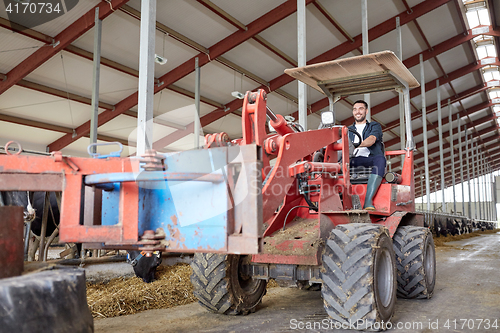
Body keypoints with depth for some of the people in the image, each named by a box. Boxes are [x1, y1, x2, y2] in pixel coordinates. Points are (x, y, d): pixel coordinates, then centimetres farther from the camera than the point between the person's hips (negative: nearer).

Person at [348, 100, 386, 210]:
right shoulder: (348, 130, 32)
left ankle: (368, 202, -46)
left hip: (370, 159, -2)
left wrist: (358, 145, -26)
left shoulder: (374, 126, 21)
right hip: (352, 160, 2)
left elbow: (372, 139, -3)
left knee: (380, 159, -38)